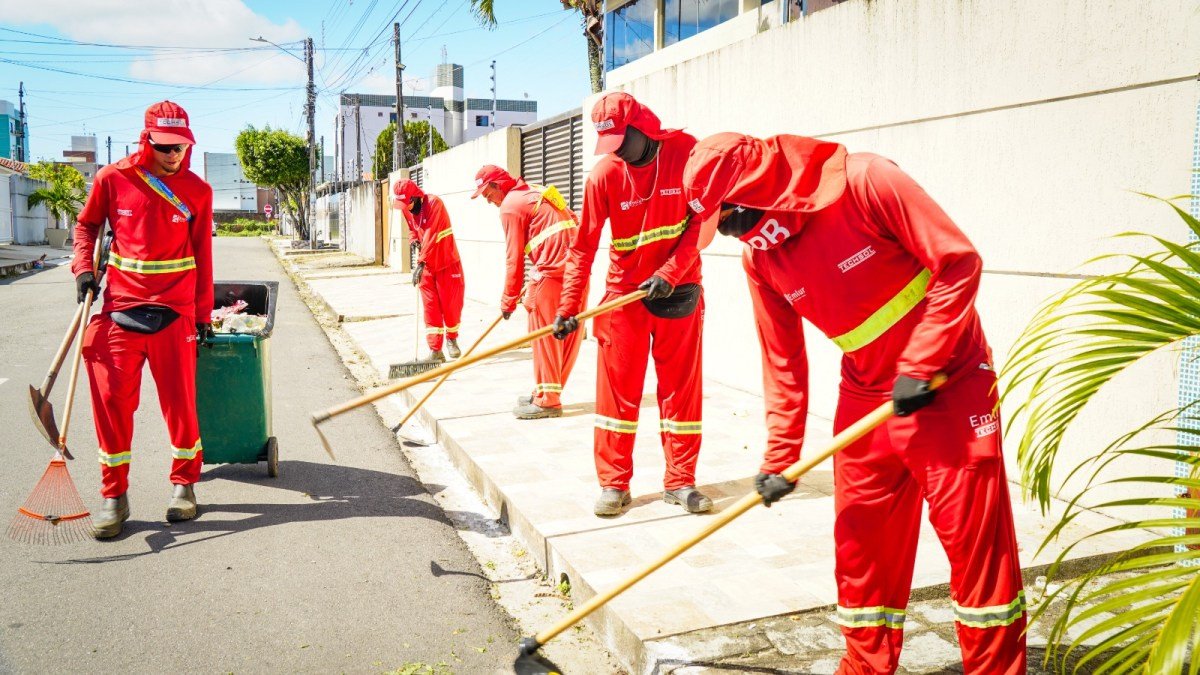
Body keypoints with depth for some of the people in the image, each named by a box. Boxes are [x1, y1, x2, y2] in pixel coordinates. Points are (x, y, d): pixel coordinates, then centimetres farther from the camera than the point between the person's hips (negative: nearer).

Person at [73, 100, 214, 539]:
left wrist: (203, 315, 7)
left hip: (174, 312, 0)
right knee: (111, 399, -2)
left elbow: (202, 256, 7)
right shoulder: (113, 179, 2)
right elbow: (87, 225, 17)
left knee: (180, 400, 3)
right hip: (119, 309, 1)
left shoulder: (197, 191, 3)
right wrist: (84, 269, 1)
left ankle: (184, 483, 22)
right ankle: (114, 495, 12)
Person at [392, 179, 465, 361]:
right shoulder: (406, 210, 1)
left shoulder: (434, 203, -21)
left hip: (447, 263, -5)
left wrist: (421, 263, -30)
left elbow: (431, 236, -27)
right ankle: (435, 350, 0)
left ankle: (451, 339, 27)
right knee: (431, 307, -1)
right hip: (426, 265, 5)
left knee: (451, 304, 4)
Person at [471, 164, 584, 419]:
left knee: (544, 335, 0)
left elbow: (514, 258, -5)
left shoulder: (510, 205, -2)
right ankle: (547, 393, 25)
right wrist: (533, 283, 27)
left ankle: (547, 401, 5)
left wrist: (509, 300, 2)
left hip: (551, 274, -9)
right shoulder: (536, 193, 24)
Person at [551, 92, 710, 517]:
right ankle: (613, 483, 12)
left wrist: (669, 273, -16)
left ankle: (680, 482, 16)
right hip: (624, 293, 0)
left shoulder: (686, 152, -9)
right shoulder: (604, 175, -9)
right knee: (618, 389, 1)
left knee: (681, 386, 5)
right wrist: (568, 308, -11)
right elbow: (583, 247, -7)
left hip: (678, 290, 0)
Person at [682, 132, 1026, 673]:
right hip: (865, 399, 6)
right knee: (860, 543, 9)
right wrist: (780, 457, 5)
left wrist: (919, 367, -20)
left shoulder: (866, 182, -19)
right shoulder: (759, 257, -2)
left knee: (975, 538, 1)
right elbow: (783, 362, 5)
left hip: (949, 382, -5)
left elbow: (958, 261, -18)